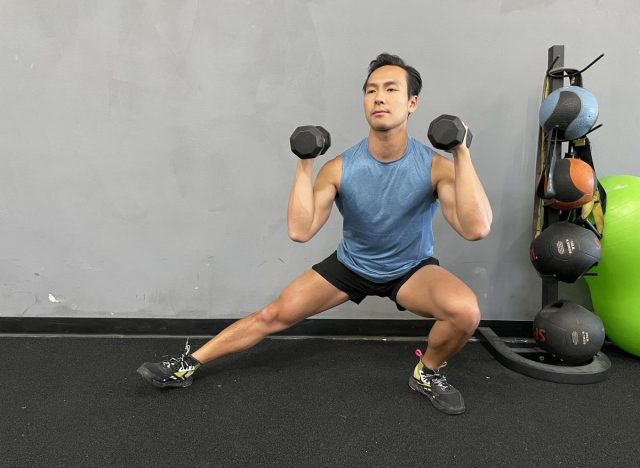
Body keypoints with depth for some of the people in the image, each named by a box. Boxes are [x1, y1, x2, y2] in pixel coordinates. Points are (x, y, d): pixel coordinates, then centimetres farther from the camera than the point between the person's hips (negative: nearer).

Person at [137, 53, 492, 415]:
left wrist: (461, 154, -37)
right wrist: (304, 165, -29)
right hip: (351, 264, 1)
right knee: (275, 315, -2)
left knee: (465, 311, -31)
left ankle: (428, 374, 1)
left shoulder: (435, 166, -23)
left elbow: (476, 229, -36)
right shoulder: (340, 168, -20)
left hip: (412, 268, -1)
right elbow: (300, 231, -26)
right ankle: (187, 365, 13)